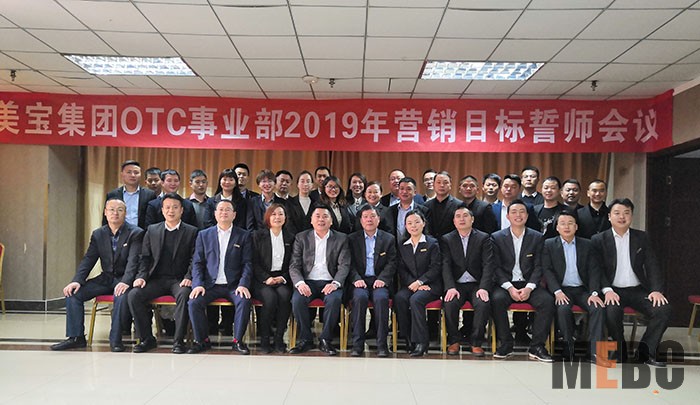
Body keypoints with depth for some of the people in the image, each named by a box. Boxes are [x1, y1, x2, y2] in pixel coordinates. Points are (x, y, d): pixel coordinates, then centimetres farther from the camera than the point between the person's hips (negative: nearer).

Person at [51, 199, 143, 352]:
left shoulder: (135, 233, -7)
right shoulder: (98, 234, 9)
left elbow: (133, 261, -17)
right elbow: (88, 259, 3)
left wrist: (125, 282, -33)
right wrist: (77, 281, -13)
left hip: (124, 279, -5)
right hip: (105, 278, 5)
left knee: (122, 295, -37)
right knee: (72, 292, -12)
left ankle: (115, 339, -22)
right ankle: (76, 337, -3)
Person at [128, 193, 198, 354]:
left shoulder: (191, 231, 7)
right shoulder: (152, 230, 15)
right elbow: (145, 257, 12)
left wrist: (188, 278, -16)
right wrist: (141, 277, -4)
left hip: (179, 280, -3)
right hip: (157, 279, 3)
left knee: (184, 295, -35)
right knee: (134, 295, -22)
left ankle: (178, 340, -24)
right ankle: (146, 339, -8)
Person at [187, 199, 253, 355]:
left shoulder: (244, 236, 9)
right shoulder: (204, 235, 13)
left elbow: (247, 263, 2)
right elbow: (197, 263, 7)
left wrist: (243, 284, -13)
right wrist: (198, 284, -8)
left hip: (234, 285, -1)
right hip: (210, 284, 1)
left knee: (244, 301, -29)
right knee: (193, 302, -24)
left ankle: (238, 341, -12)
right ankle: (202, 340, -5)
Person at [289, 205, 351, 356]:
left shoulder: (341, 239, 8)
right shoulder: (301, 237, 10)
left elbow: (344, 266, 0)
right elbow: (294, 265, 4)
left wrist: (335, 283, -19)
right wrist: (300, 283, -16)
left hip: (330, 282, -1)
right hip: (308, 282, 1)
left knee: (334, 299, -32)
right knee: (297, 299, -29)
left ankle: (325, 340, -15)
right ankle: (306, 339, -11)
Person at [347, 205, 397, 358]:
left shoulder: (389, 239, 13)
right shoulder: (352, 239, 13)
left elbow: (391, 264, 5)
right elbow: (350, 264, 5)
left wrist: (382, 279, -12)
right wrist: (356, 279, -13)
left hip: (380, 280, 0)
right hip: (360, 280, 0)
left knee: (381, 298, -32)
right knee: (360, 297, -33)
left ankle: (382, 344, -25)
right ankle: (357, 344, -26)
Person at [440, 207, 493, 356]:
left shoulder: (484, 238, 5)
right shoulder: (446, 240, 8)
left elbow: (488, 265, -4)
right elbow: (446, 266, -3)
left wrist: (484, 288, -19)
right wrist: (450, 287, -20)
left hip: (477, 284, 0)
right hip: (456, 284, 0)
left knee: (483, 303, -30)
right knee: (450, 303, -30)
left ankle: (476, 342, -9)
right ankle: (454, 341, -6)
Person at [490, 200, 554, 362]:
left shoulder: (537, 237, 8)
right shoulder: (497, 237, 4)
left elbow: (538, 266, 1)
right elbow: (496, 267, -2)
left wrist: (529, 287, -15)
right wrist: (510, 288, -16)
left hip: (529, 284, 1)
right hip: (506, 284, -1)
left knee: (548, 300, -27)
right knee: (497, 299, -33)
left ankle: (536, 347, -16)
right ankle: (505, 344, -17)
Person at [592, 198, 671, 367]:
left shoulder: (641, 237, 11)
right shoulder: (599, 239, 3)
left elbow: (652, 266, 6)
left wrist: (657, 290, -9)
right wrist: (607, 290, -18)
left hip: (638, 290, 3)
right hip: (613, 291, -3)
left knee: (664, 309, -22)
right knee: (612, 312, -32)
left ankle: (646, 351, -3)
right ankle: (620, 351, -5)